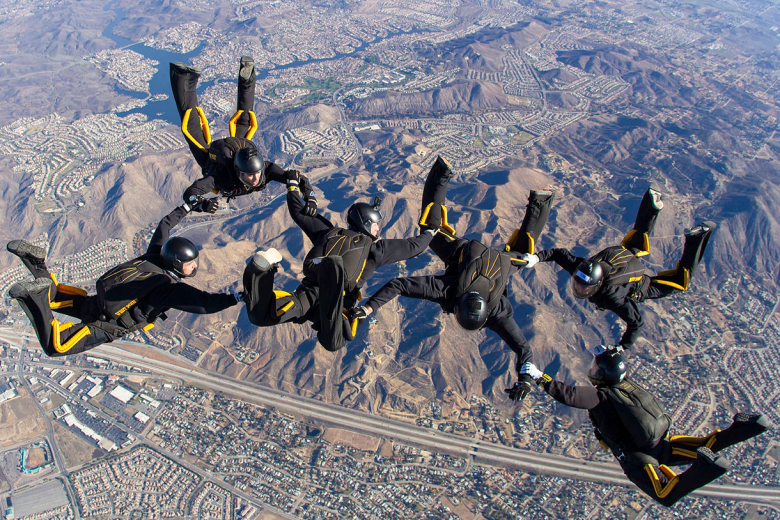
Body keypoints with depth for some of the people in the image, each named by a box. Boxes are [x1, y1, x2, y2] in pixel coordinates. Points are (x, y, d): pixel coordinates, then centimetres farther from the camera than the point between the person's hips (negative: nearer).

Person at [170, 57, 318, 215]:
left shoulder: (267, 169, -42)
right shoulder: (222, 176, -50)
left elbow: (300, 179, -40)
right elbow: (189, 193, -52)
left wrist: (310, 198, -57)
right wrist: (202, 204, -73)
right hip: (211, 158, -3)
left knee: (245, 123, 24)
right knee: (192, 128, 15)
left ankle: (246, 79, 31)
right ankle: (185, 80, 19)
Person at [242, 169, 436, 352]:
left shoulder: (329, 232, 27)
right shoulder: (375, 247, 18)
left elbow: (299, 213, 36)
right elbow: (411, 247, 25)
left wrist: (293, 185, 53)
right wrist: (429, 234, 46)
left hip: (308, 293, 4)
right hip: (333, 301, -3)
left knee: (259, 316, -2)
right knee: (333, 344, -26)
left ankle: (263, 268, -28)